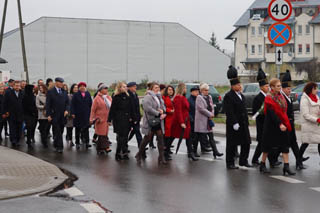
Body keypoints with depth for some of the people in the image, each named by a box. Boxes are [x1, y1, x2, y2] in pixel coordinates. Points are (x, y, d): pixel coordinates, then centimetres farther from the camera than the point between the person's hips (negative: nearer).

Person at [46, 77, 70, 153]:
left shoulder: (64, 92, 11)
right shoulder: (50, 92, -3)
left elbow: (67, 103, 12)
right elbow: (48, 104, -5)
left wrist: (66, 110, -8)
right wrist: (48, 115, -11)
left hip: (63, 116, 5)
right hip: (54, 116, -5)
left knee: (60, 132, 9)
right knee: (57, 132, -7)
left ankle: (56, 145, 25)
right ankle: (60, 147, -7)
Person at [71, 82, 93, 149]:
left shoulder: (88, 94, 5)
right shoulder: (76, 95, -1)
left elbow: (91, 104, 7)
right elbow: (72, 105, -3)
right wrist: (73, 113, -10)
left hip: (86, 115, 1)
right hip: (78, 115, -1)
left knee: (86, 128, -4)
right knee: (78, 129, 7)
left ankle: (87, 142, -5)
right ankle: (77, 143, 14)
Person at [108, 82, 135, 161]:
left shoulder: (127, 97, 10)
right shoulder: (116, 97, -4)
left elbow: (131, 108, 13)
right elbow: (112, 109, -5)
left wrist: (131, 117, 5)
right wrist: (110, 119, -8)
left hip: (127, 120, 5)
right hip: (118, 120, -5)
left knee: (125, 136, 7)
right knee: (121, 137, -7)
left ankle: (124, 153, 13)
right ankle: (118, 154, -1)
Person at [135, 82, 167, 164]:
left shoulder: (159, 97, 16)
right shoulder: (148, 97, -11)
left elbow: (163, 106, 19)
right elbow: (148, 108, -21)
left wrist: (163, 113, -4)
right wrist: (158, 113, -16)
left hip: (158, 121, 7)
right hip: (150, 122, -7)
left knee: (160, 138, 2)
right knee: (147, 138, 0)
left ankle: (161, 157, 4)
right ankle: (140, 154, 18)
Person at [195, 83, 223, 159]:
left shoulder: (209, 97, 13)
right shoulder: (199, 97, -9)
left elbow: (212, 107, 15)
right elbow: (201, 109, -17)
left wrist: (212, 114, -4)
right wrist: (210, 114, -11)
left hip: (208, 120, 7)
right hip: (201, 120, -7)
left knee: (211, 137, 4)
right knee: (199, 137, -2)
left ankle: (215, 152, 1)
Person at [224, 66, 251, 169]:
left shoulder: (241, 95, 14)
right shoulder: (228, 96, -13)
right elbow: (229, 112, -19)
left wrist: (246, 121, 16)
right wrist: (234, 123, -23)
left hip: (243, 123, 8)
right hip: (233, 125, -8)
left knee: (246, 143, 10)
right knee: (232, 145, 0)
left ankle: (243, 161, 21)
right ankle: (230, 163, 9)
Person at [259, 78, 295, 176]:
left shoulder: (281, 96, 9)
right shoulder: (269, 98, -14)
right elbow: (272, 113, -21)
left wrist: (286, 123, 11)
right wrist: (280, 124, -26)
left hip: (282, 125, 7)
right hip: (271, 126, -7)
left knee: (285, 145, -1)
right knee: (268, 145, 4)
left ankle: (286, 167, -2)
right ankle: (262, 165, 19)